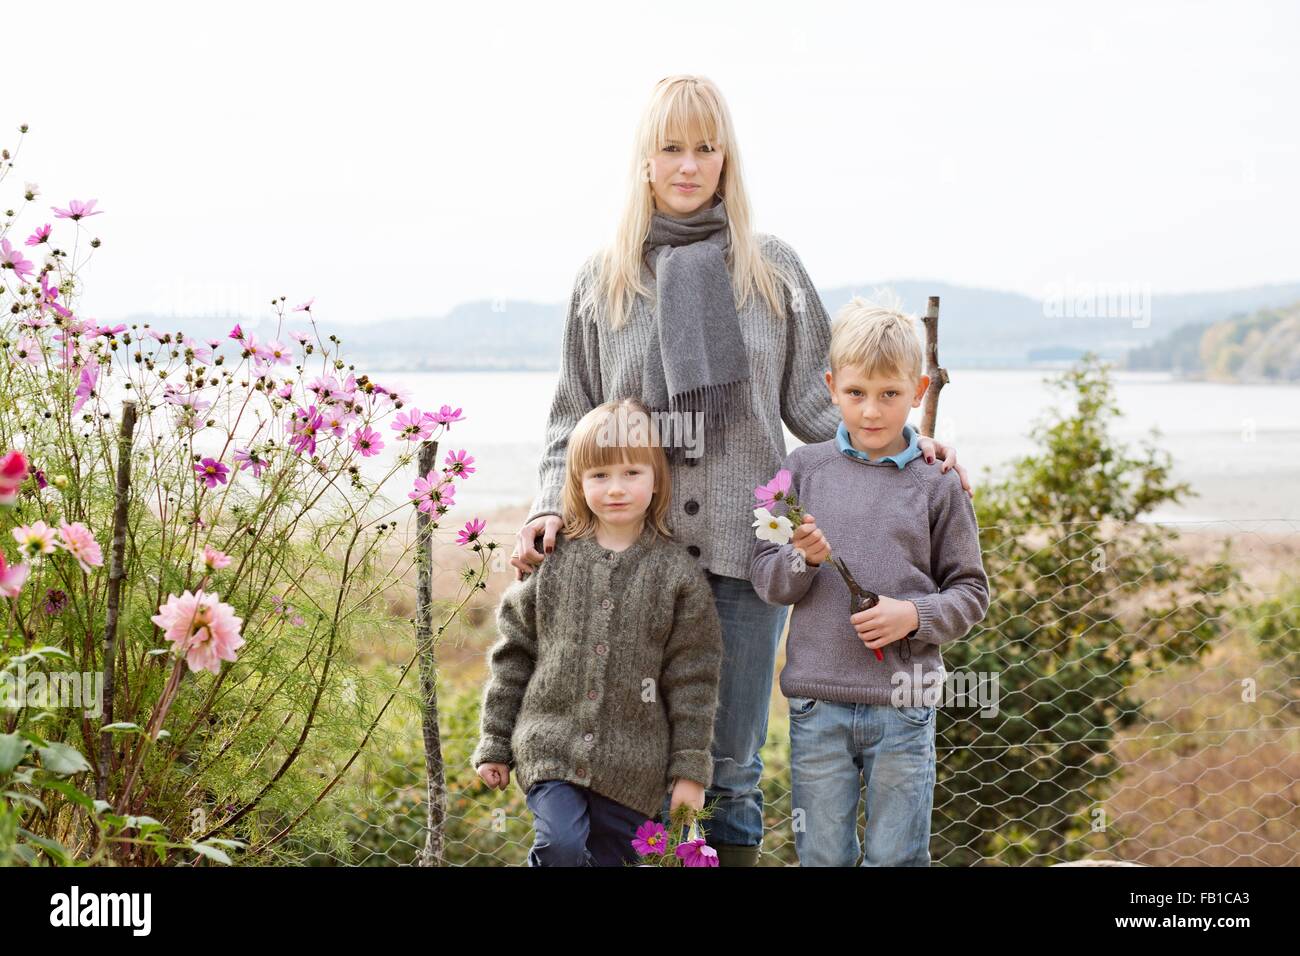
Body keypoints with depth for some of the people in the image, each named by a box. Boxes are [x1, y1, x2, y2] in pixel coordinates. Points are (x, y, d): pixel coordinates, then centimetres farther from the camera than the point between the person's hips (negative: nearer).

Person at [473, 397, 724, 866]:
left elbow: (692, 680, 1)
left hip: (633, 768, 0)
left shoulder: (677, 573, -1)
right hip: (549, 749, 0)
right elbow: (513, 652, 9)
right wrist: (494, 743, 9)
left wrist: (690, 769, -1)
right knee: (562, 846, -20)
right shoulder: (552, 559, 2)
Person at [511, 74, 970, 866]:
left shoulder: (774, 270, 8)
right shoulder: (604, 280, 8)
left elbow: (814, 401, 9)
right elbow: (575, 420, 10)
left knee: (734, 763, 5)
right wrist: (550, 508, -5)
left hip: (745, 548, 0)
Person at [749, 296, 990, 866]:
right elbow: (765, 578, 5)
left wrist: (915, 615, -12)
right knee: (822, 857, 11)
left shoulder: (936, 484, 1)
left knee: (897, 858, 8)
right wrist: (801, 559, -15)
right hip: (818, 703, 1)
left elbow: (970, 593, 5)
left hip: (904, 707, -1)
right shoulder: (804, 469, 4)